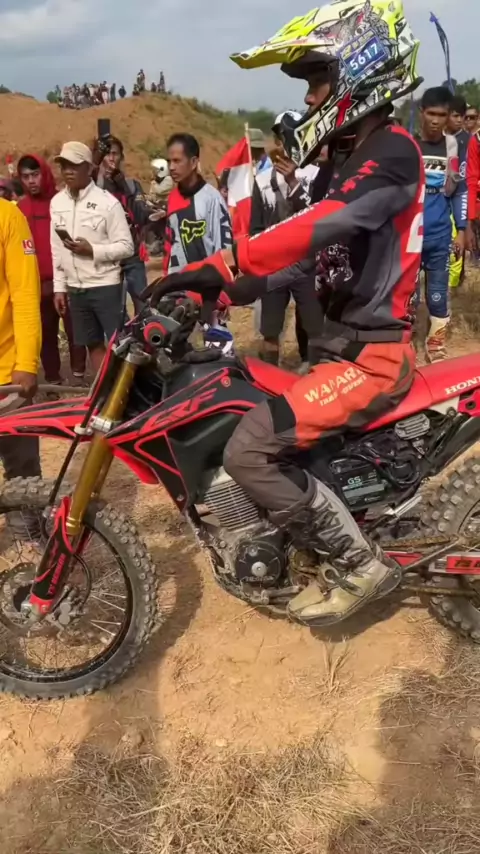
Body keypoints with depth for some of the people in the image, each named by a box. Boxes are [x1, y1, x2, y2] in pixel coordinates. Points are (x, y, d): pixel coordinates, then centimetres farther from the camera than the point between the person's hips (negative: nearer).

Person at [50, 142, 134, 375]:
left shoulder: (107, 202, -10)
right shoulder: (56, 202, 8)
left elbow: (126, 247, -10)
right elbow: (56, 249, 12)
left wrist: (93, 250, -22)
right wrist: (59, 287, 9)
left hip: (105, 285, -6)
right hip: (75, 288, 6)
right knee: (93, 344, 14)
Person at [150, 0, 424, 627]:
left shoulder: (391, 150, -13)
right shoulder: (349, 158, 17)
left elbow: (321, 228, -31)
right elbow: (314, 255, 14)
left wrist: (223, 265, -37)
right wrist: (228, 289, 4)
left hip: (373, 353, -10)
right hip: (344, 342, 10)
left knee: (251, 450, -22)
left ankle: (362, 567, -5)